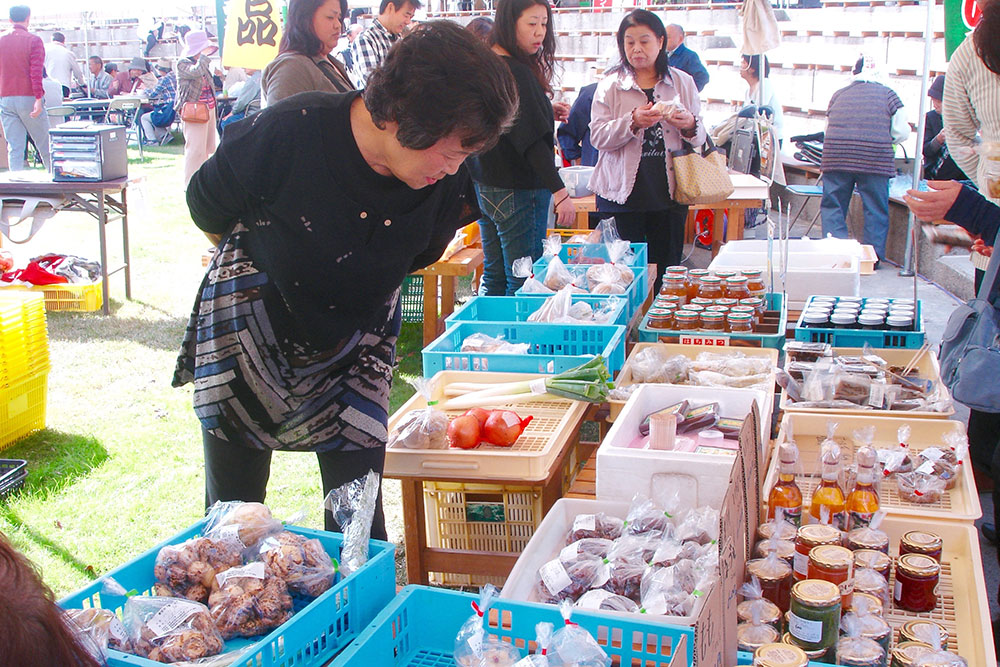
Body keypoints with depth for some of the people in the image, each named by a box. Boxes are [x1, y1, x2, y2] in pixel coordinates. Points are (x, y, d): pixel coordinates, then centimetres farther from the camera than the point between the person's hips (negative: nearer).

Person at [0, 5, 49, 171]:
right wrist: (38, 99, -16)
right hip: (28, 99, -4)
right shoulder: (34, 41, -5)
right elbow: (36, 72, -13)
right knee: (44, 143, 6)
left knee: (14, 146, 3)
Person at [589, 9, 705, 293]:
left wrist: (689, 125, -11)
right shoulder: (611, 85, 6)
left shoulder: (683, 83, 11)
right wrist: (632, 123, -21)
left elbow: (700, 138, 12)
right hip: (622, 193, -1)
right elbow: (598, 136, -5)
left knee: (667, 270, 5)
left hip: (669, 194, 2)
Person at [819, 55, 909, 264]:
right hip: (875, 160, -2)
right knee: (876, 209, 7)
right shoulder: (887, 94, 10)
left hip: (836, 156, 2)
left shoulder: (839, 95, 17)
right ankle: (873, 255, 8)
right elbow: (901, 132, 8)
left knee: (832, 206, 9)